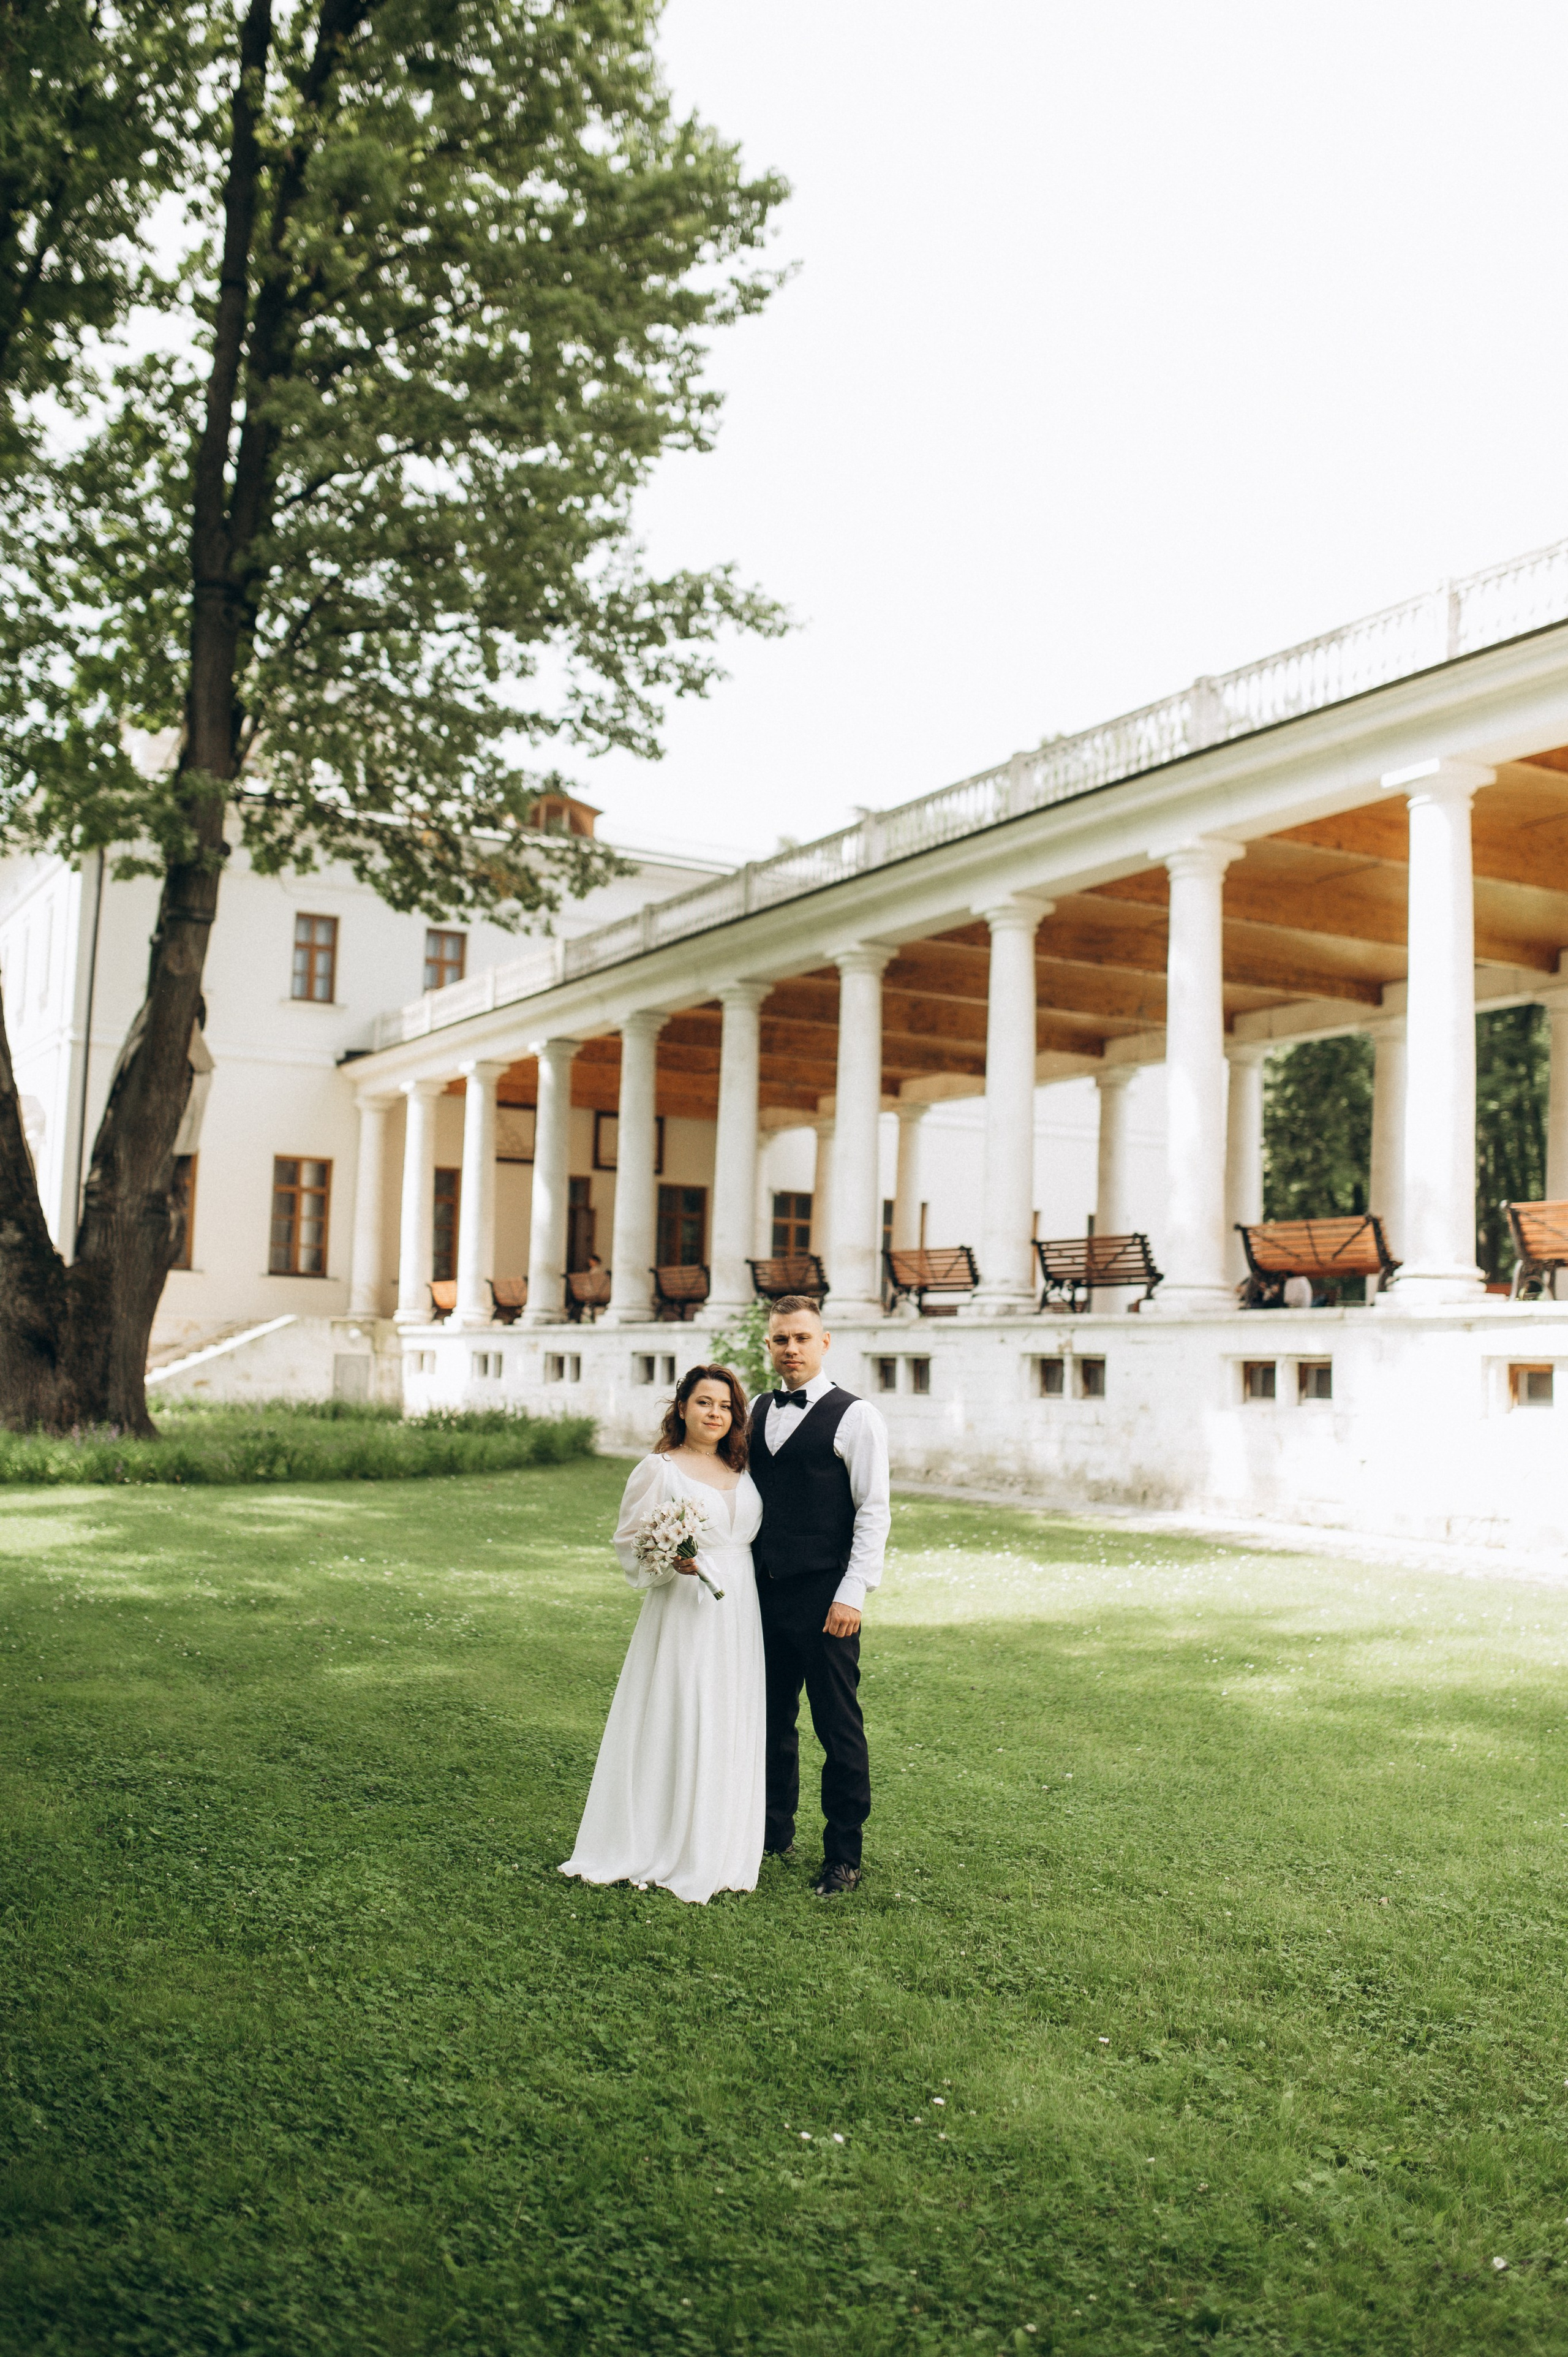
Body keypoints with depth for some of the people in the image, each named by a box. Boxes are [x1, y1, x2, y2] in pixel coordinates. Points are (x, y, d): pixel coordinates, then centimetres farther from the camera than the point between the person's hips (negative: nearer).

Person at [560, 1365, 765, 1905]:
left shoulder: (740, 1471, 13)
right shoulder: (659, 1469, -5)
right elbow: (630, 1545, -4)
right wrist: (669, 1561, -21)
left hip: (738, 1614, 6)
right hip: (682, 1614, -6)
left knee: (730, 1729, 9)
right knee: (674, 1724, -4)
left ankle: (717, 1851, 20)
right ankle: (661, 1849, 8)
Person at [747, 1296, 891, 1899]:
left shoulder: (855, 1416, -6)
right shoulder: (758, 1412, 12)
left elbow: (874, 1512, -9)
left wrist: (852, 1595, -15)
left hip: (824, 1600, -5)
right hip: (764, 1593, 6)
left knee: (839, 1728, 2)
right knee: (771, 1720, 15)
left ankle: (844, 1856, 14)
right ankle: (774, 1833, 31)